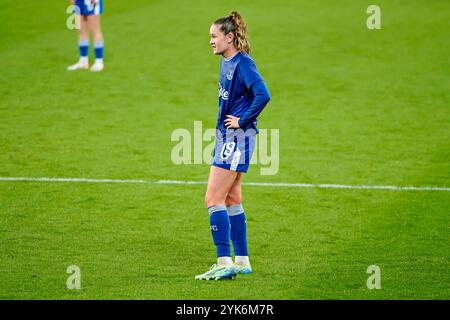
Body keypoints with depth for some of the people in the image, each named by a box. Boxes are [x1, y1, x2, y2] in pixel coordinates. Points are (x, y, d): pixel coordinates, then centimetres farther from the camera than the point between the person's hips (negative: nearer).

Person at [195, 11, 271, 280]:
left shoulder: (243, 63, -16)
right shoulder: (227, 62, 12)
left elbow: (263, 95, -28)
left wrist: (242, 121, -20)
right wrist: (227, 122, 13)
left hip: (237, 138, -10)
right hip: (227, 137, 10)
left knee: (214, 199, -12)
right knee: (232, 200, 14)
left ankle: (225, 263, -12)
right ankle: (242, 261, 21)